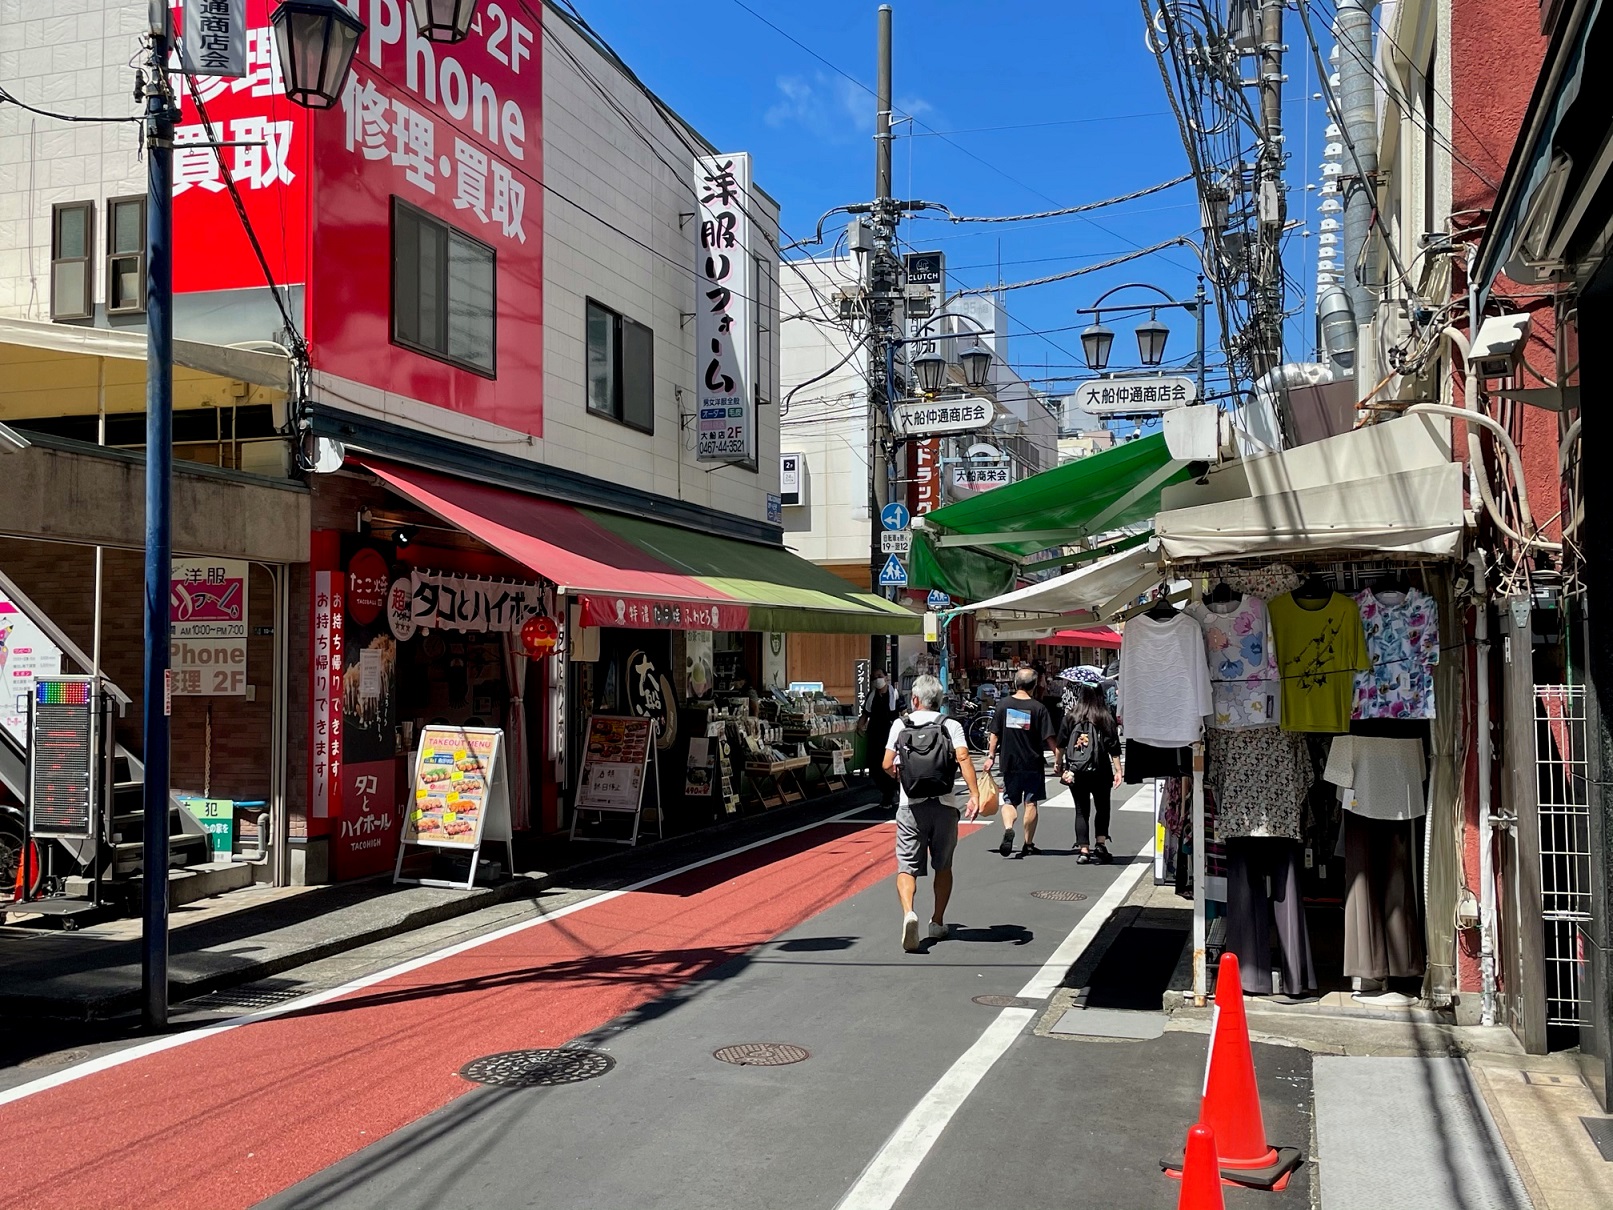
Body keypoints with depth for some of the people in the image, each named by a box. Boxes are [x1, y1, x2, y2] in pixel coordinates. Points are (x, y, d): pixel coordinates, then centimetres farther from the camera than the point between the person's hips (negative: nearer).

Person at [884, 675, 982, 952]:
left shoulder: (901, 725, 3)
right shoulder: (951, 726, 2)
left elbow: (887, 765, 0)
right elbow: (963, 758, -13)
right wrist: (975, 795, -19)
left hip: (911, 807, -1)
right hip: (944, 805, 1)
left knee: (907, 866, -1)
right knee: (943, 866, 18)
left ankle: (908, 913, -27)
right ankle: (937, 923, 26)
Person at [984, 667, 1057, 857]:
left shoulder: (1003, 704, -1)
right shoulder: (1038, 708, -7)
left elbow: (994, 734, 1)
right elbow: (1048, 738, -9)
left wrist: (991, 756, 8)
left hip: (1009, 763, 1)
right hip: (1033, 763, -1)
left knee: (1009, 801, 11)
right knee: (1030, 803, 9)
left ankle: (1008, 829, -16)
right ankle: (1028, 844, 14)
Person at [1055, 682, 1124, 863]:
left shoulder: (1070, 716, -1)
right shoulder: (1106, 717, -5)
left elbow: (1060, 744, 4)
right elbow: (1114, 748, -6)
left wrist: (1057, 763, 17)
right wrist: (1118, 771, -3)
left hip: (1076, 772, 1)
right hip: (1100, 772, -1)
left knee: (1081, 811, 8)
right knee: (1102, 808, 16)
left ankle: (1083, 850, 3)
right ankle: (1101, 844, 4)